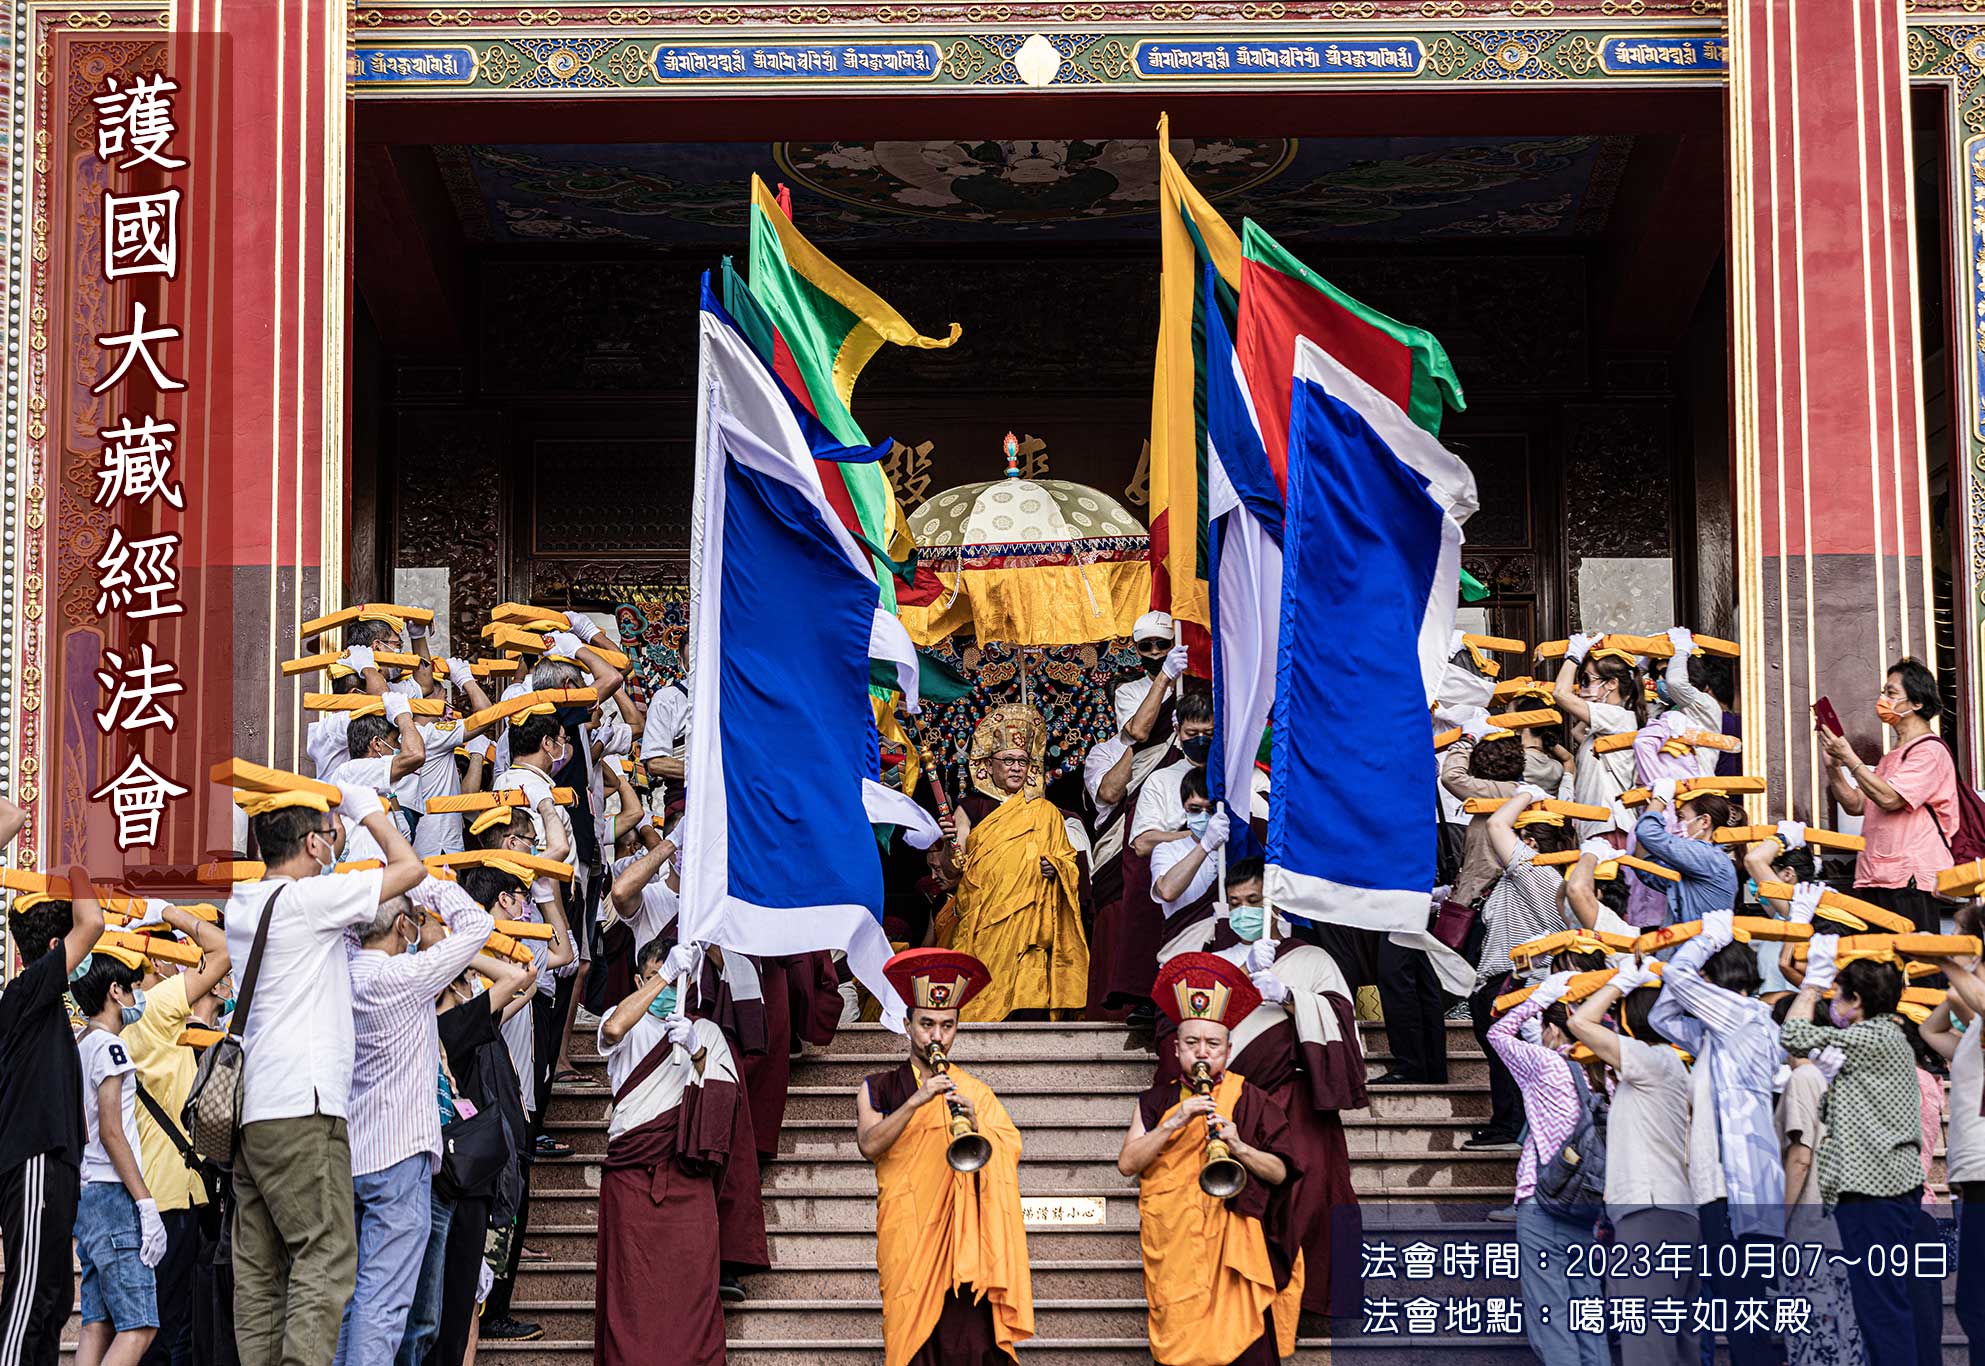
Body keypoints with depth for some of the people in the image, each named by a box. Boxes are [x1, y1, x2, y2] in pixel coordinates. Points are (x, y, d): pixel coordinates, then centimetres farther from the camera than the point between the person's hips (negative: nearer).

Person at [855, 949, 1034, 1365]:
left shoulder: (975, 1092, 16)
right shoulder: (877, 1088, 13)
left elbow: (1010, 1155, 4)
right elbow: (869, 1145, -5)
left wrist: (973, 1125, -14)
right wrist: (918, 1099, -15)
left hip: (963, 1233, 0)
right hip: (904, 1233, 0)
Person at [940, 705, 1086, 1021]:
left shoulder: (1045, 811, 15)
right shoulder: (969, 810, 9)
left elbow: (1069, 861, 18)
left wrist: (1055, 868, -4)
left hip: (1030, 921, 1)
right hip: (982, 921, -1)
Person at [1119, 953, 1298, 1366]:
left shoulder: (1251, 1101, 6)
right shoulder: (1156, 1102, 11)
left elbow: (1280, 1172, -1)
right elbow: (1127, 1164, -2)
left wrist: (1239, 1147, -18)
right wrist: (1176, 1121, -12)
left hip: (1235, 1252, -2)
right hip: (1173, 1250, 2)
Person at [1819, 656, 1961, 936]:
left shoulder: (1929, 751, -5)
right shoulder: (1892, 756, 24)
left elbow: (1889, 798, -18)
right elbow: (1855, 805, 20)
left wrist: (1849, 758, -13)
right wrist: (1833, 765, 6)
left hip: (1911, 881, -9)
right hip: (1874, 881, 9)